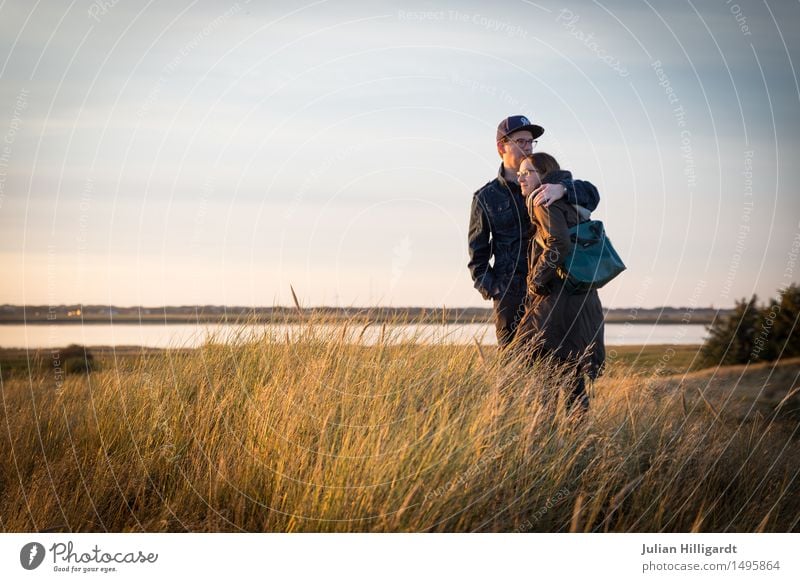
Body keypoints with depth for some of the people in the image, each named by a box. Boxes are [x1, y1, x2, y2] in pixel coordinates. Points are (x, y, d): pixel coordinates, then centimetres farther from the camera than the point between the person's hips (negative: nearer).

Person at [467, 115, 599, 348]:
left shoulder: (550, 180, 9)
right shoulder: (486, 198, 7)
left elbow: (591, 196, -9)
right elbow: (478, 252, 11)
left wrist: (562, 188, -29)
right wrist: (490, 288, -2)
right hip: (510, 294, -1)